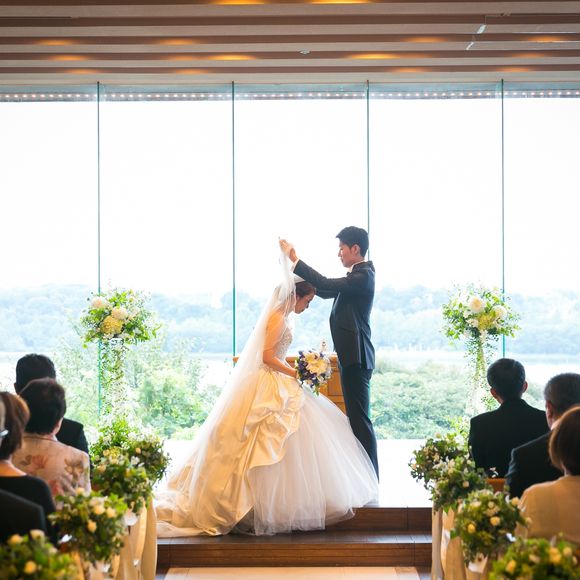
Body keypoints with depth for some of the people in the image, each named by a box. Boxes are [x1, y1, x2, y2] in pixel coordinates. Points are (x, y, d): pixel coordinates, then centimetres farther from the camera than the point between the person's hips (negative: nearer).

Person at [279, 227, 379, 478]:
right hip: (351, 356, 10)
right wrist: (295, 263, 12)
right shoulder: (356, 275, 16)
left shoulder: (363, 276, -15)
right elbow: (327, 291, 18)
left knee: (359, 418, -7)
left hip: (356, 357, -10)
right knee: (356, 417, 15)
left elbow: (326, 285, -24)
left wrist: (295, 260, -20)